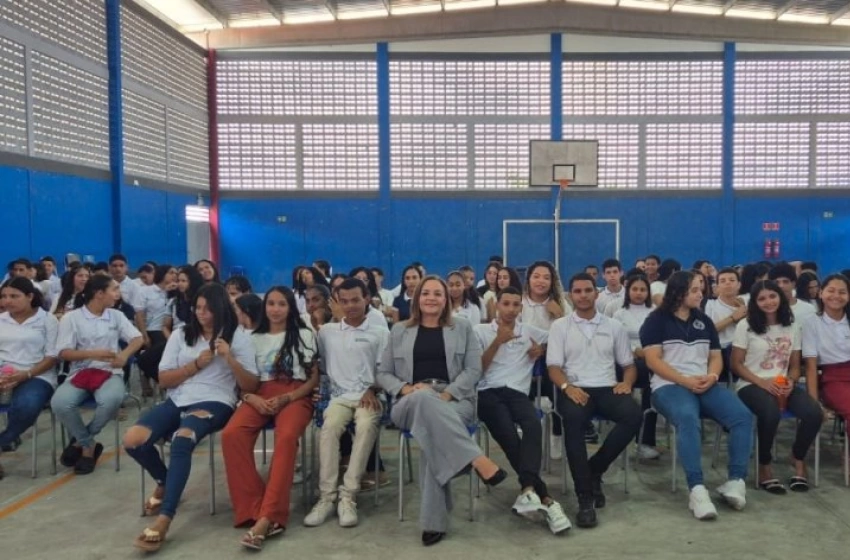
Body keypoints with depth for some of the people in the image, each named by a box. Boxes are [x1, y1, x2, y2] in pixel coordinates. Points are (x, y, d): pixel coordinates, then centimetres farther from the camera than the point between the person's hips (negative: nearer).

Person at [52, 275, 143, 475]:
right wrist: (92, 354, -20)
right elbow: (63, 353, -4)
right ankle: (89, 445, -6)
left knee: (112, 399, -34)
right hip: (80, 373, -1)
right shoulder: (71, 318, 1)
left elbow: (138, 339, 6)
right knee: (59, 403, -32)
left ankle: (80, 441, -7)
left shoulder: (116, 315, 11)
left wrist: (125, 354, -15)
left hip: (109, 372, 1)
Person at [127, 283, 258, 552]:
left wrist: (229, 358, -15)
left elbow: (251, 386, -1)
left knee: (182, 440, -36)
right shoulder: (181, 334, 14)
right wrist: (197, 364, -5)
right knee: (132, 440, -18)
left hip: (214, 402, -4)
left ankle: (163, 520, -34)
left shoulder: (238, 337, 5)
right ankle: (164, 482, 15)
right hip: (177, 401, 5)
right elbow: (164, 379, 8)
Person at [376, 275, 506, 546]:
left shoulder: (462, 327, 16)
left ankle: (433, 520, -37)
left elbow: (473, 369, 5)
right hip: (411, 403, 1)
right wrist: (406, 388, -7)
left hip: (454, 401, 0)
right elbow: (383, 373, 14)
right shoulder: (399, 330, 19)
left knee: (433, 430, -38)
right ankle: (477, 460, -44)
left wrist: (447, 394, -12)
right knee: (424, 399, -40)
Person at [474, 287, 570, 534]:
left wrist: (543, 349, 13)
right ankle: (544, 497, -34)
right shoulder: (480, 331, 15)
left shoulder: (530, 332, 22)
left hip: (518, 393, 2)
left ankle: (528, 489, -44)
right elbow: (477, 368, 6)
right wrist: (498, 341, -2)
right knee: (509, 434, -33)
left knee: (533, 425, -36)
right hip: (489, 393, -2)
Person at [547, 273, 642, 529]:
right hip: (575, 389, -2)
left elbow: (628, 364, 19)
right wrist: (567, 387, -18)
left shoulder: (614, 326, 17)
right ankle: (585, 497, -32)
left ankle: (594, 470, -11)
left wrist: (626, 383, -4)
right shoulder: (560, 326, 10)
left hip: (607, 389, 2)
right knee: (573, 418, -37)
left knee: (633, 416, -30)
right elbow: (554, 367, 3)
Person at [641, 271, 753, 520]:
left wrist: (712, 376, -6)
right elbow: (653, 360, -6)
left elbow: (716, 357, 18)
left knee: (743, 416, -21)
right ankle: (697, 489, -40)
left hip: (705, 385, 6)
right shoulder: (656, 320, 3)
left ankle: (736, 481, -19)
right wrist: (686, 381, -16)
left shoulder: (704, 321, 20)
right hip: (669, 386, -5)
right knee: (688, 418, -37)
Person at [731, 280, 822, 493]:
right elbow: (736, 364, -2)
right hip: (751, 385, -4)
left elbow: (795, 365, 14)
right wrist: (762, 382, -16)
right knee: (771, 413, -37)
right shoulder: (745, 325, 0)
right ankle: (765, 465, -12)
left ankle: (798, 458, 4)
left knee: (814, 413, -25)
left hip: (783, 385, 4)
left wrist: (791, 381, -9)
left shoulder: (792, 327, 13)